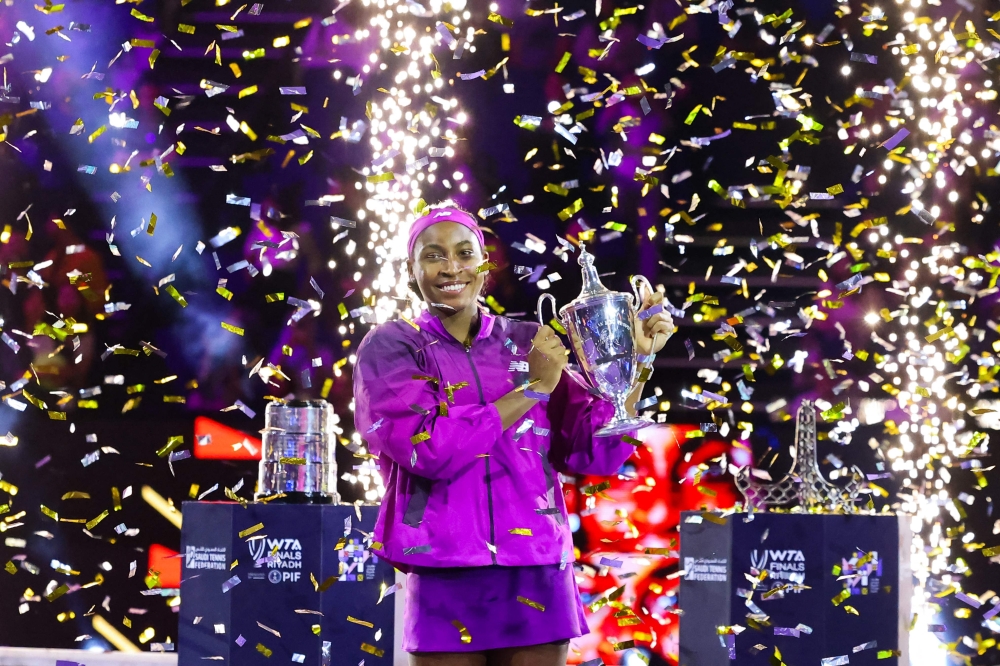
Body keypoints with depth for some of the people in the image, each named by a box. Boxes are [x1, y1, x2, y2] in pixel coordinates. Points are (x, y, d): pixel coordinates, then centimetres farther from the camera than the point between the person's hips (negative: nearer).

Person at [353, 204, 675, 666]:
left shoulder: (528, 343, 9)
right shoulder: (390, 347, 2)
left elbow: (596, 451, 7)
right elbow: (430, 448, -14)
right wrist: (534, 388, -9)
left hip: (538, 581, 3)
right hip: (445, 585, -2)